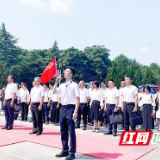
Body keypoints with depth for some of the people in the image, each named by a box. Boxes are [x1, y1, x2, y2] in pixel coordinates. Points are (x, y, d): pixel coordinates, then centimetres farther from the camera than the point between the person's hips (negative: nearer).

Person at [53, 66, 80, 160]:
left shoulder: (74, 85, -5)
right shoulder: (62, 85, 14)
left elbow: (77, 99, -9)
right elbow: (54, 92, 11)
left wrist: (75, 112, -17)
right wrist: (57, 81, 6)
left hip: (70, 108, -7)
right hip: (63, 108, 7)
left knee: (71, 131, -3)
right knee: (63, 131, 12)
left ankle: (72, 152, 7)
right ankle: (65, 150, 25)